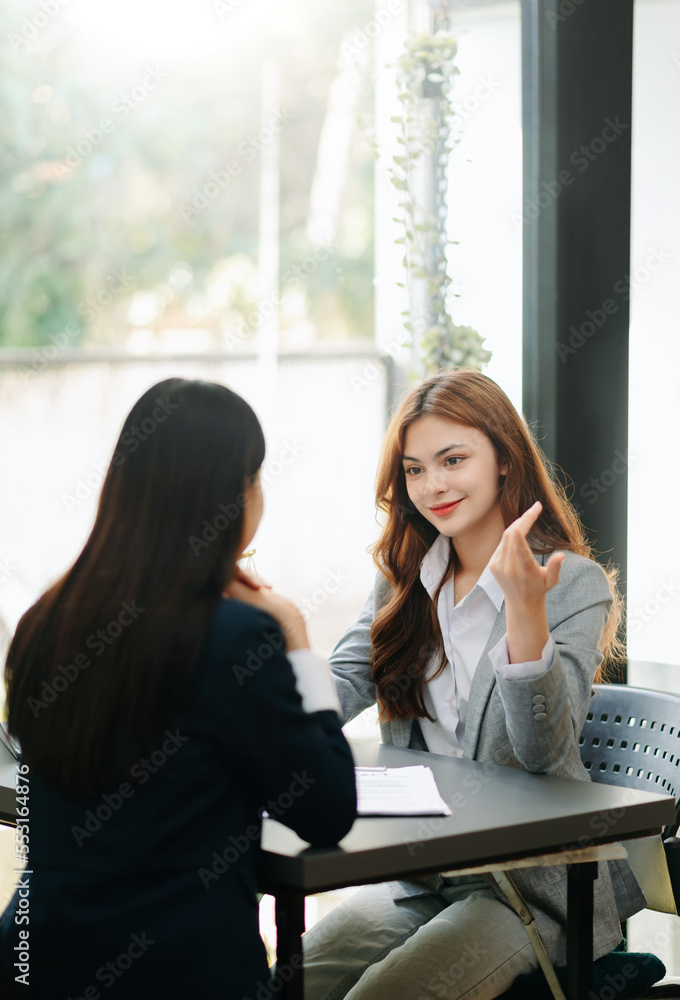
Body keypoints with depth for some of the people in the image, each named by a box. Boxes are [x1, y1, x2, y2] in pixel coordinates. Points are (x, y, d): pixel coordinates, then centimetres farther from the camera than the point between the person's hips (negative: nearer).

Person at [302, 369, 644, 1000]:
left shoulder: (573, 583, -9)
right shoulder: (404, 575, 9)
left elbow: (545, 750, -21)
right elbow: (340, 685, -3)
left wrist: (526, 609, -35)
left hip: (533, 882, -5)